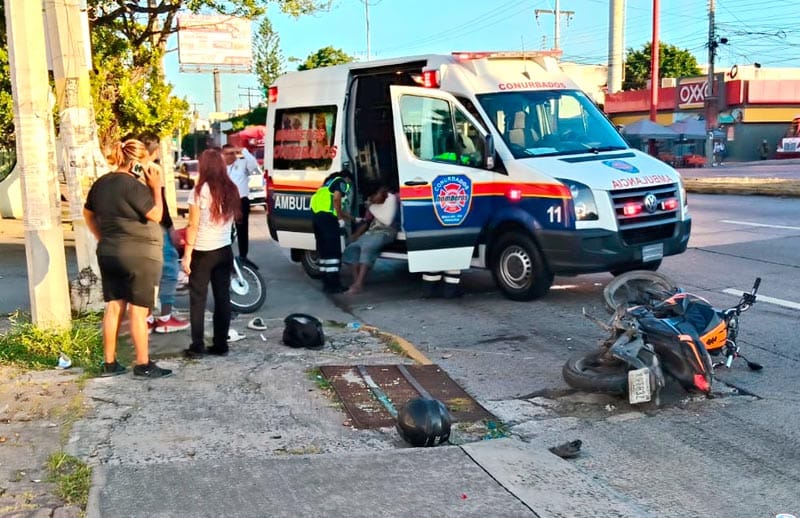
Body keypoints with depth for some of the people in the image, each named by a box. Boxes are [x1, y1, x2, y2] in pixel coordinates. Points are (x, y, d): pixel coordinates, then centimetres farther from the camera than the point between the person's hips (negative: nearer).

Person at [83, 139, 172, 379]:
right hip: (139, 255, -8)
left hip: (108, 253, 8)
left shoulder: (101, 183, 9)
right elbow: (156, 215, -14)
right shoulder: (133, 186, -17)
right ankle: (143, 365, 4)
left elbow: (88, 214, 19)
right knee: (138, 310, -2)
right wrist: (156, 187, -8)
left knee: (114, 307, 12)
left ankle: (109, 363, 17)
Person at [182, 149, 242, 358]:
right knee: (223, 298, 9)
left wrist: (187, 254, -8)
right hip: (224, 250, 5)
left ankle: (197, 347, 5)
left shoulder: (200, 191, -12)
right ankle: (221, 345, 13)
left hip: (203, 252, -5)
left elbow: (193, 226, -12)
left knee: (198, 300, 4)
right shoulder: (231, 190, 3)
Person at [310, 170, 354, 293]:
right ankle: (333, 284, -10)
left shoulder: (330, 181, 31)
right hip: (327, 215, -9)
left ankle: (326, 283, 18)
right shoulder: (342, 182, 6)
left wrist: (348, 216, 43)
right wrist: (340, 218, -6)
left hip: (316, 213, 9)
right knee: (333, 250, -8)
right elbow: (336, 199, -11)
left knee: (323, 249, 14)